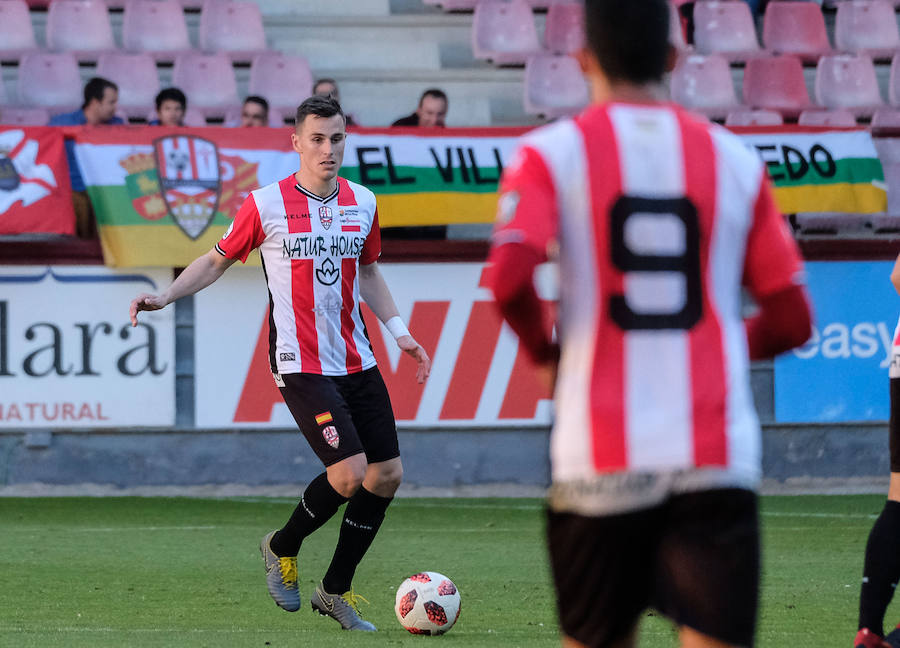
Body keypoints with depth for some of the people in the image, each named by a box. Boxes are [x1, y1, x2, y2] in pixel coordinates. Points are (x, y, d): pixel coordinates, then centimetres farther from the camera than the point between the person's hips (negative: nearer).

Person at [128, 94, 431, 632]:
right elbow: (218, 260, 4)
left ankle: (336, 590, 18)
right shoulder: (266, 205, -8)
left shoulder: (363, 203, 7)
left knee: (388, 474, 2)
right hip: (301, 363, -6)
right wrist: (165, 296, -8)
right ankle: (283, 548, 10)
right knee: (350, 473, -19)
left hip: (357, 361, 6)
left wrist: (399, 331, 14)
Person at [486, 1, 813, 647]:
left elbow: (509, 278, -15)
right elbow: (791, 320, 8)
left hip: (601, 458, 0)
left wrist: (546, 347, 5)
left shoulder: (553, 152, 1)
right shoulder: (735, 158, 8)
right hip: (718, 462, 0)